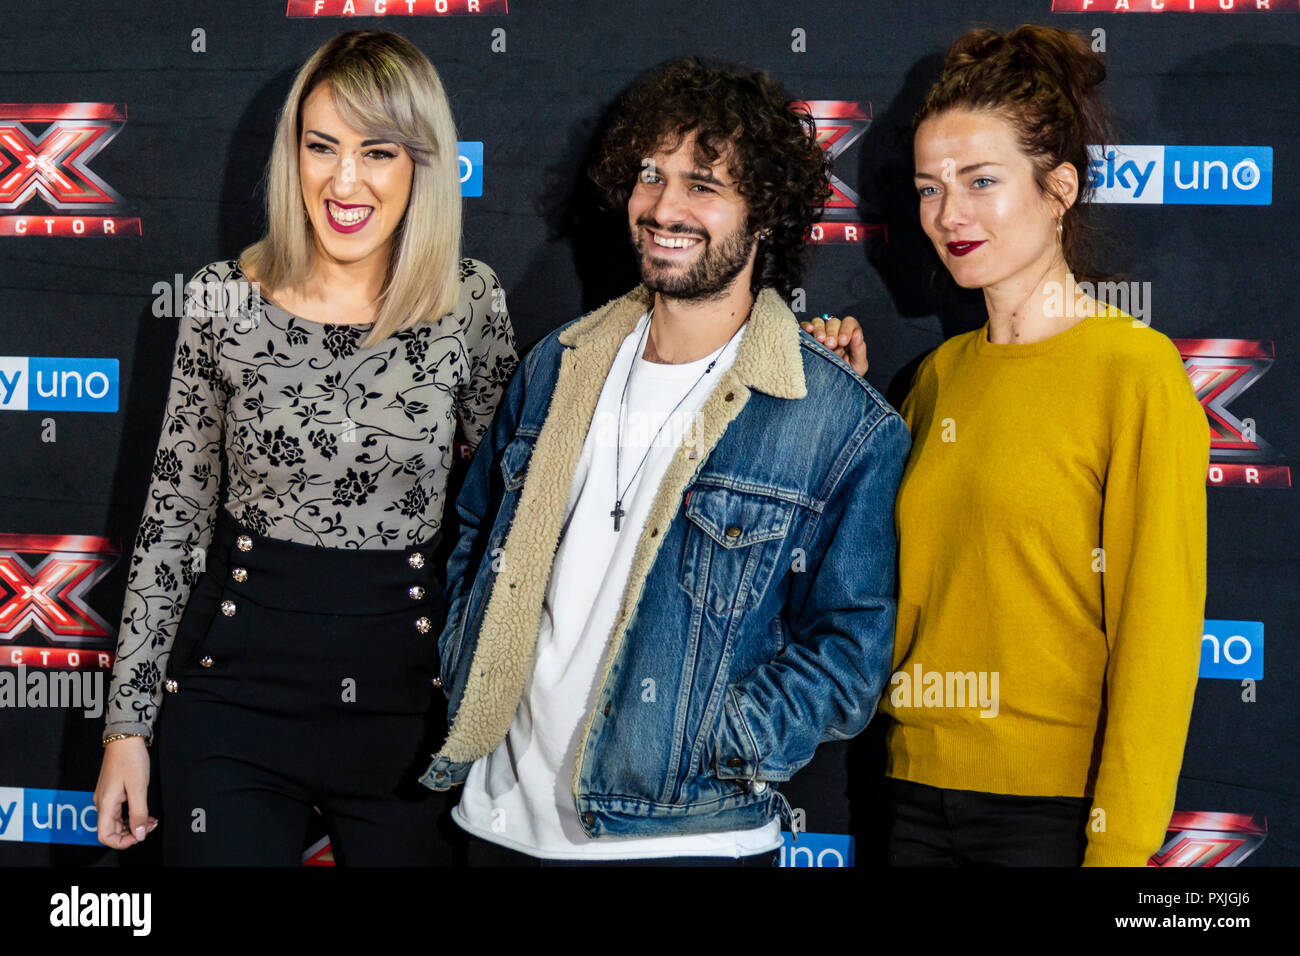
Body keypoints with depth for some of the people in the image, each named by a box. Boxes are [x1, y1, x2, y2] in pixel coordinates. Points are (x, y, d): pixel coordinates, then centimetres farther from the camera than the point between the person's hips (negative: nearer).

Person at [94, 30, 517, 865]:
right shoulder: (223, 300, -4)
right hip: (237, 685, 0)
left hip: (408, 684, 0)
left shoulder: (471, 304, -5)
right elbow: (175, 510, 2)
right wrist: (128, 721, 1)